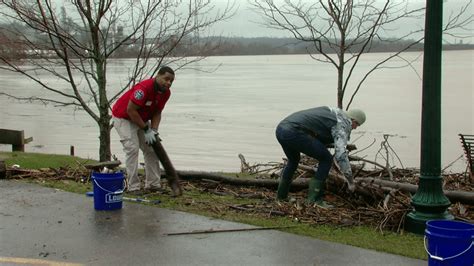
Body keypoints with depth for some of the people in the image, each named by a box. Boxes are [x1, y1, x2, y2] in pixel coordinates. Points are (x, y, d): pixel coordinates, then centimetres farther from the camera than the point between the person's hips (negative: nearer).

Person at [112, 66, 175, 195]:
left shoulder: (166, 93, -8)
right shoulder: (144, 88, -33)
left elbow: (157, 112, 1)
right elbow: (130, 110, -30)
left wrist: (154, 131, -15)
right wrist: (146, 130, -25)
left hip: (142, 119, 8)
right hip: (123, 118, -8)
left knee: (151, 149, 4)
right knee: (132, 148, -18)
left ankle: (153, 184, 9)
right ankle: (133, 187, -14)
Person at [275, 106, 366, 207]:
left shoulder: (333, 111, 28)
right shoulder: (342, 125, 2)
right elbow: (341, 155, -7)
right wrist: (350, 181, 0)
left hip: (281, 128, 9)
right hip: (294, 132, -9)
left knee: (293, 160, 35)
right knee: (326, 159, 3)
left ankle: (281, 195, 41)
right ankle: (314, 199, 3)